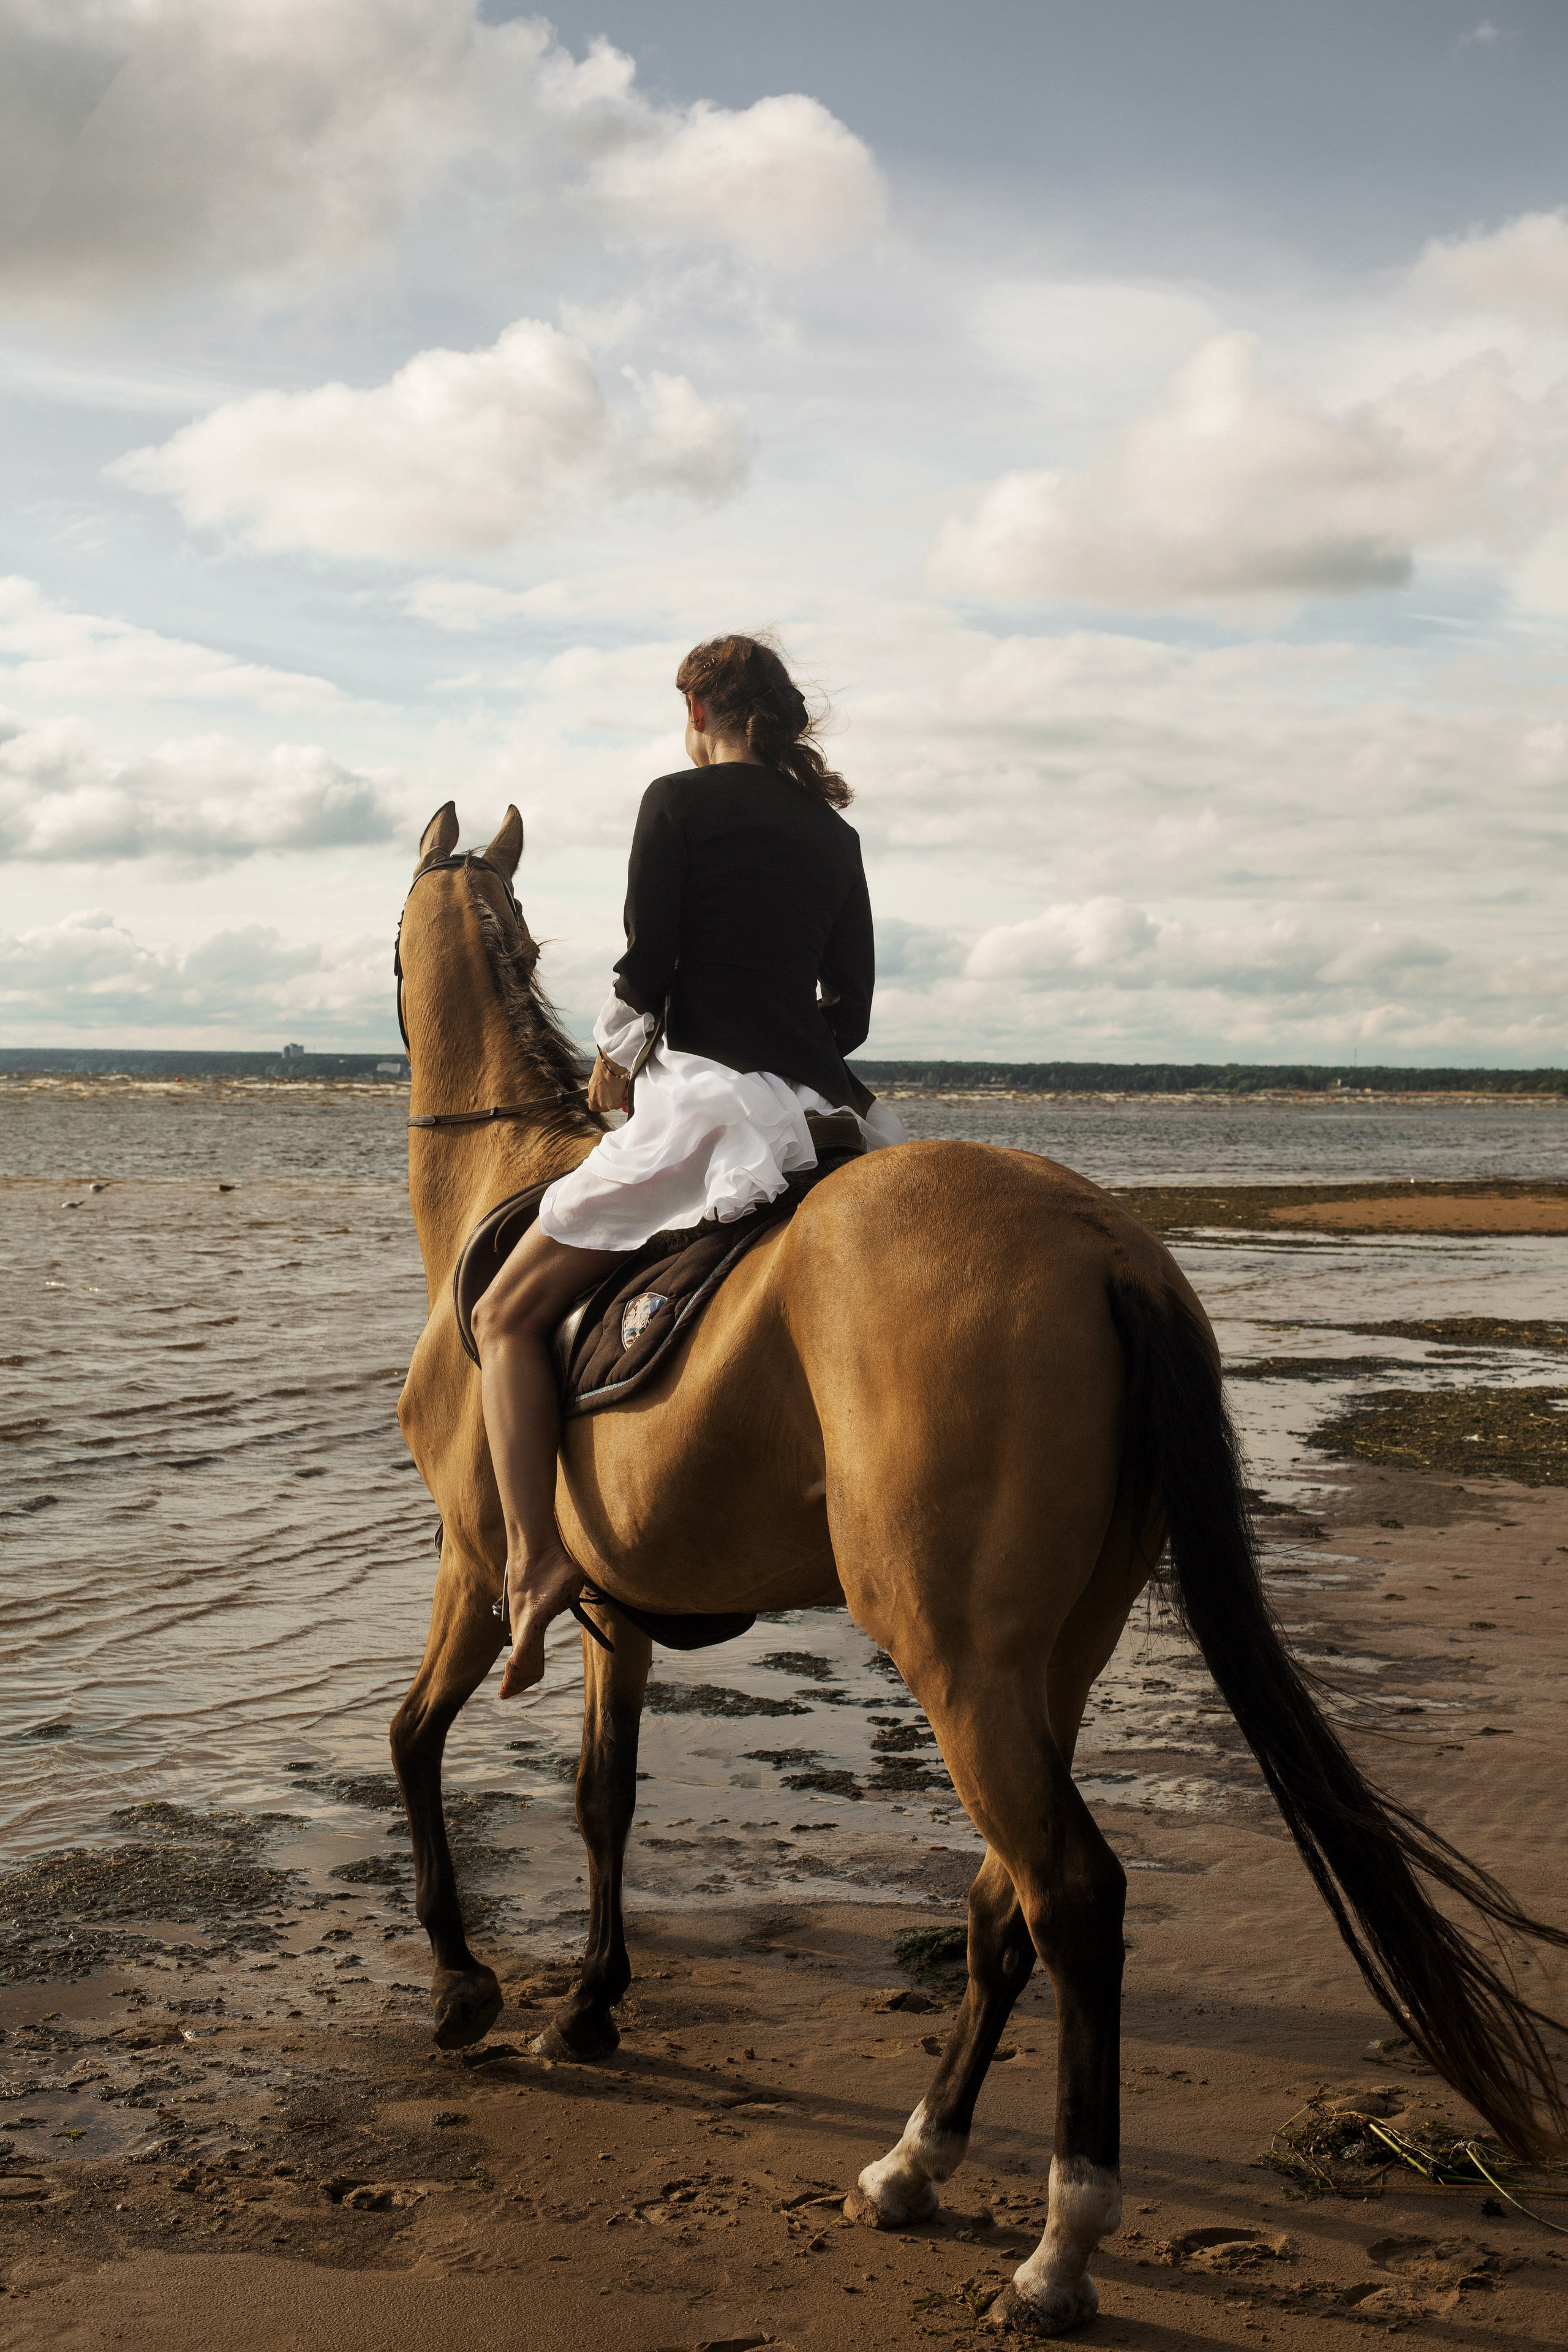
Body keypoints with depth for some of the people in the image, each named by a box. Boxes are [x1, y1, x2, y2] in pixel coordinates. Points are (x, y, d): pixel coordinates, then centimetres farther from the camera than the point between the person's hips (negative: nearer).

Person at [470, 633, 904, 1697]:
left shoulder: (681, 800, 0)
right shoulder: (836, 833, 18)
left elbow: (646, 965, -5)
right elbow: (853, 1011, 16)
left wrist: (616, 1061, 11)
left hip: (709, 1096, -7)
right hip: (825, 1106, 7)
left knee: (508, 1316, -1)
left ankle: (537, 1561, -12)